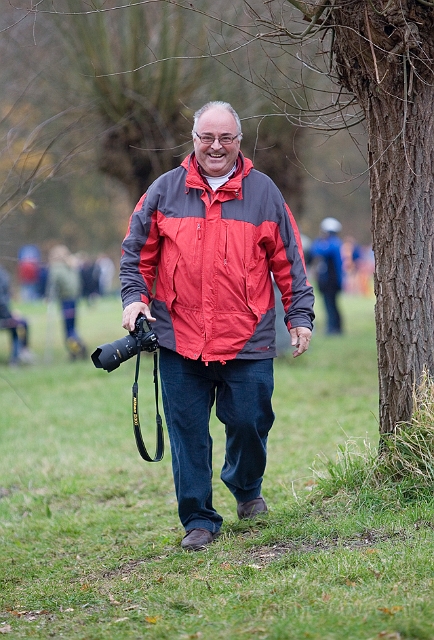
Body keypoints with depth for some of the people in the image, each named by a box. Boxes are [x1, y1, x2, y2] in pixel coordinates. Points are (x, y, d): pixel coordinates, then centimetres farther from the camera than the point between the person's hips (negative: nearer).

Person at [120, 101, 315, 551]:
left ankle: (246, 488, 32)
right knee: (188, 432, 0)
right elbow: (137, 250, 12)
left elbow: (288, 260, 8)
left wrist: (300, 315, 4)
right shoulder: (165, 191, 6)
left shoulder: (263, 193, 5)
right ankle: (198, 519, 11)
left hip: (247, 340, 0)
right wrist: (134, 297, -1)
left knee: (249, 422, 2)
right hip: (180, 338, 1)